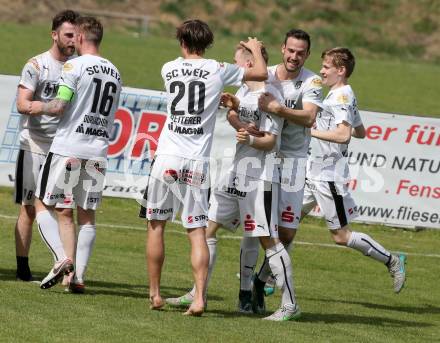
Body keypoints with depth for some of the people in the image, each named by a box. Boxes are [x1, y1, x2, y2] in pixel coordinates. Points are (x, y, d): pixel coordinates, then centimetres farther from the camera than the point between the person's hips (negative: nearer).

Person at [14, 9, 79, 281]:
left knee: (66, 211, -3)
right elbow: (22, 104, -13)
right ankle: (23, 267, 10)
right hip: (34, 145, -3)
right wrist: (50, 107, -29)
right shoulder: (36, 65, -4)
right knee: (29, 210, 2)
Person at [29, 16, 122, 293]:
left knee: (43, 205, 4)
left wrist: (40, 106, 5)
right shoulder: (114, 72, 14)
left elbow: (60, 106, -14)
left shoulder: (76, 66, -8)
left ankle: (62, 257, -14)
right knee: (87, 215, 9)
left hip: (68, 148, -6)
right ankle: (79, 276, 3)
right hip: (98, 152, 6)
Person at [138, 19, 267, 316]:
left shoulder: (169, 69, 6)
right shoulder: (218, 70, 0)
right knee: (197, 232, 1)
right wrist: (256, 49, 29)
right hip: (197, 163, -1)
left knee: (156, 225, 12)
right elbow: (261, 73, 10)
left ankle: (155, 294, 15)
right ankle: (199, 298, -10)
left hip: (167, 158, 1)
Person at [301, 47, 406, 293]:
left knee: (341, 236, -4)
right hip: (314, 172, 10)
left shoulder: (342, 96, -15)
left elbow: (343, 135, -29)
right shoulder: (339, 95, 14)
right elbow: (360, 132, 26)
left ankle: (392, 261, 7)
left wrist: (310, 131, -24)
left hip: (330, 175, -10)